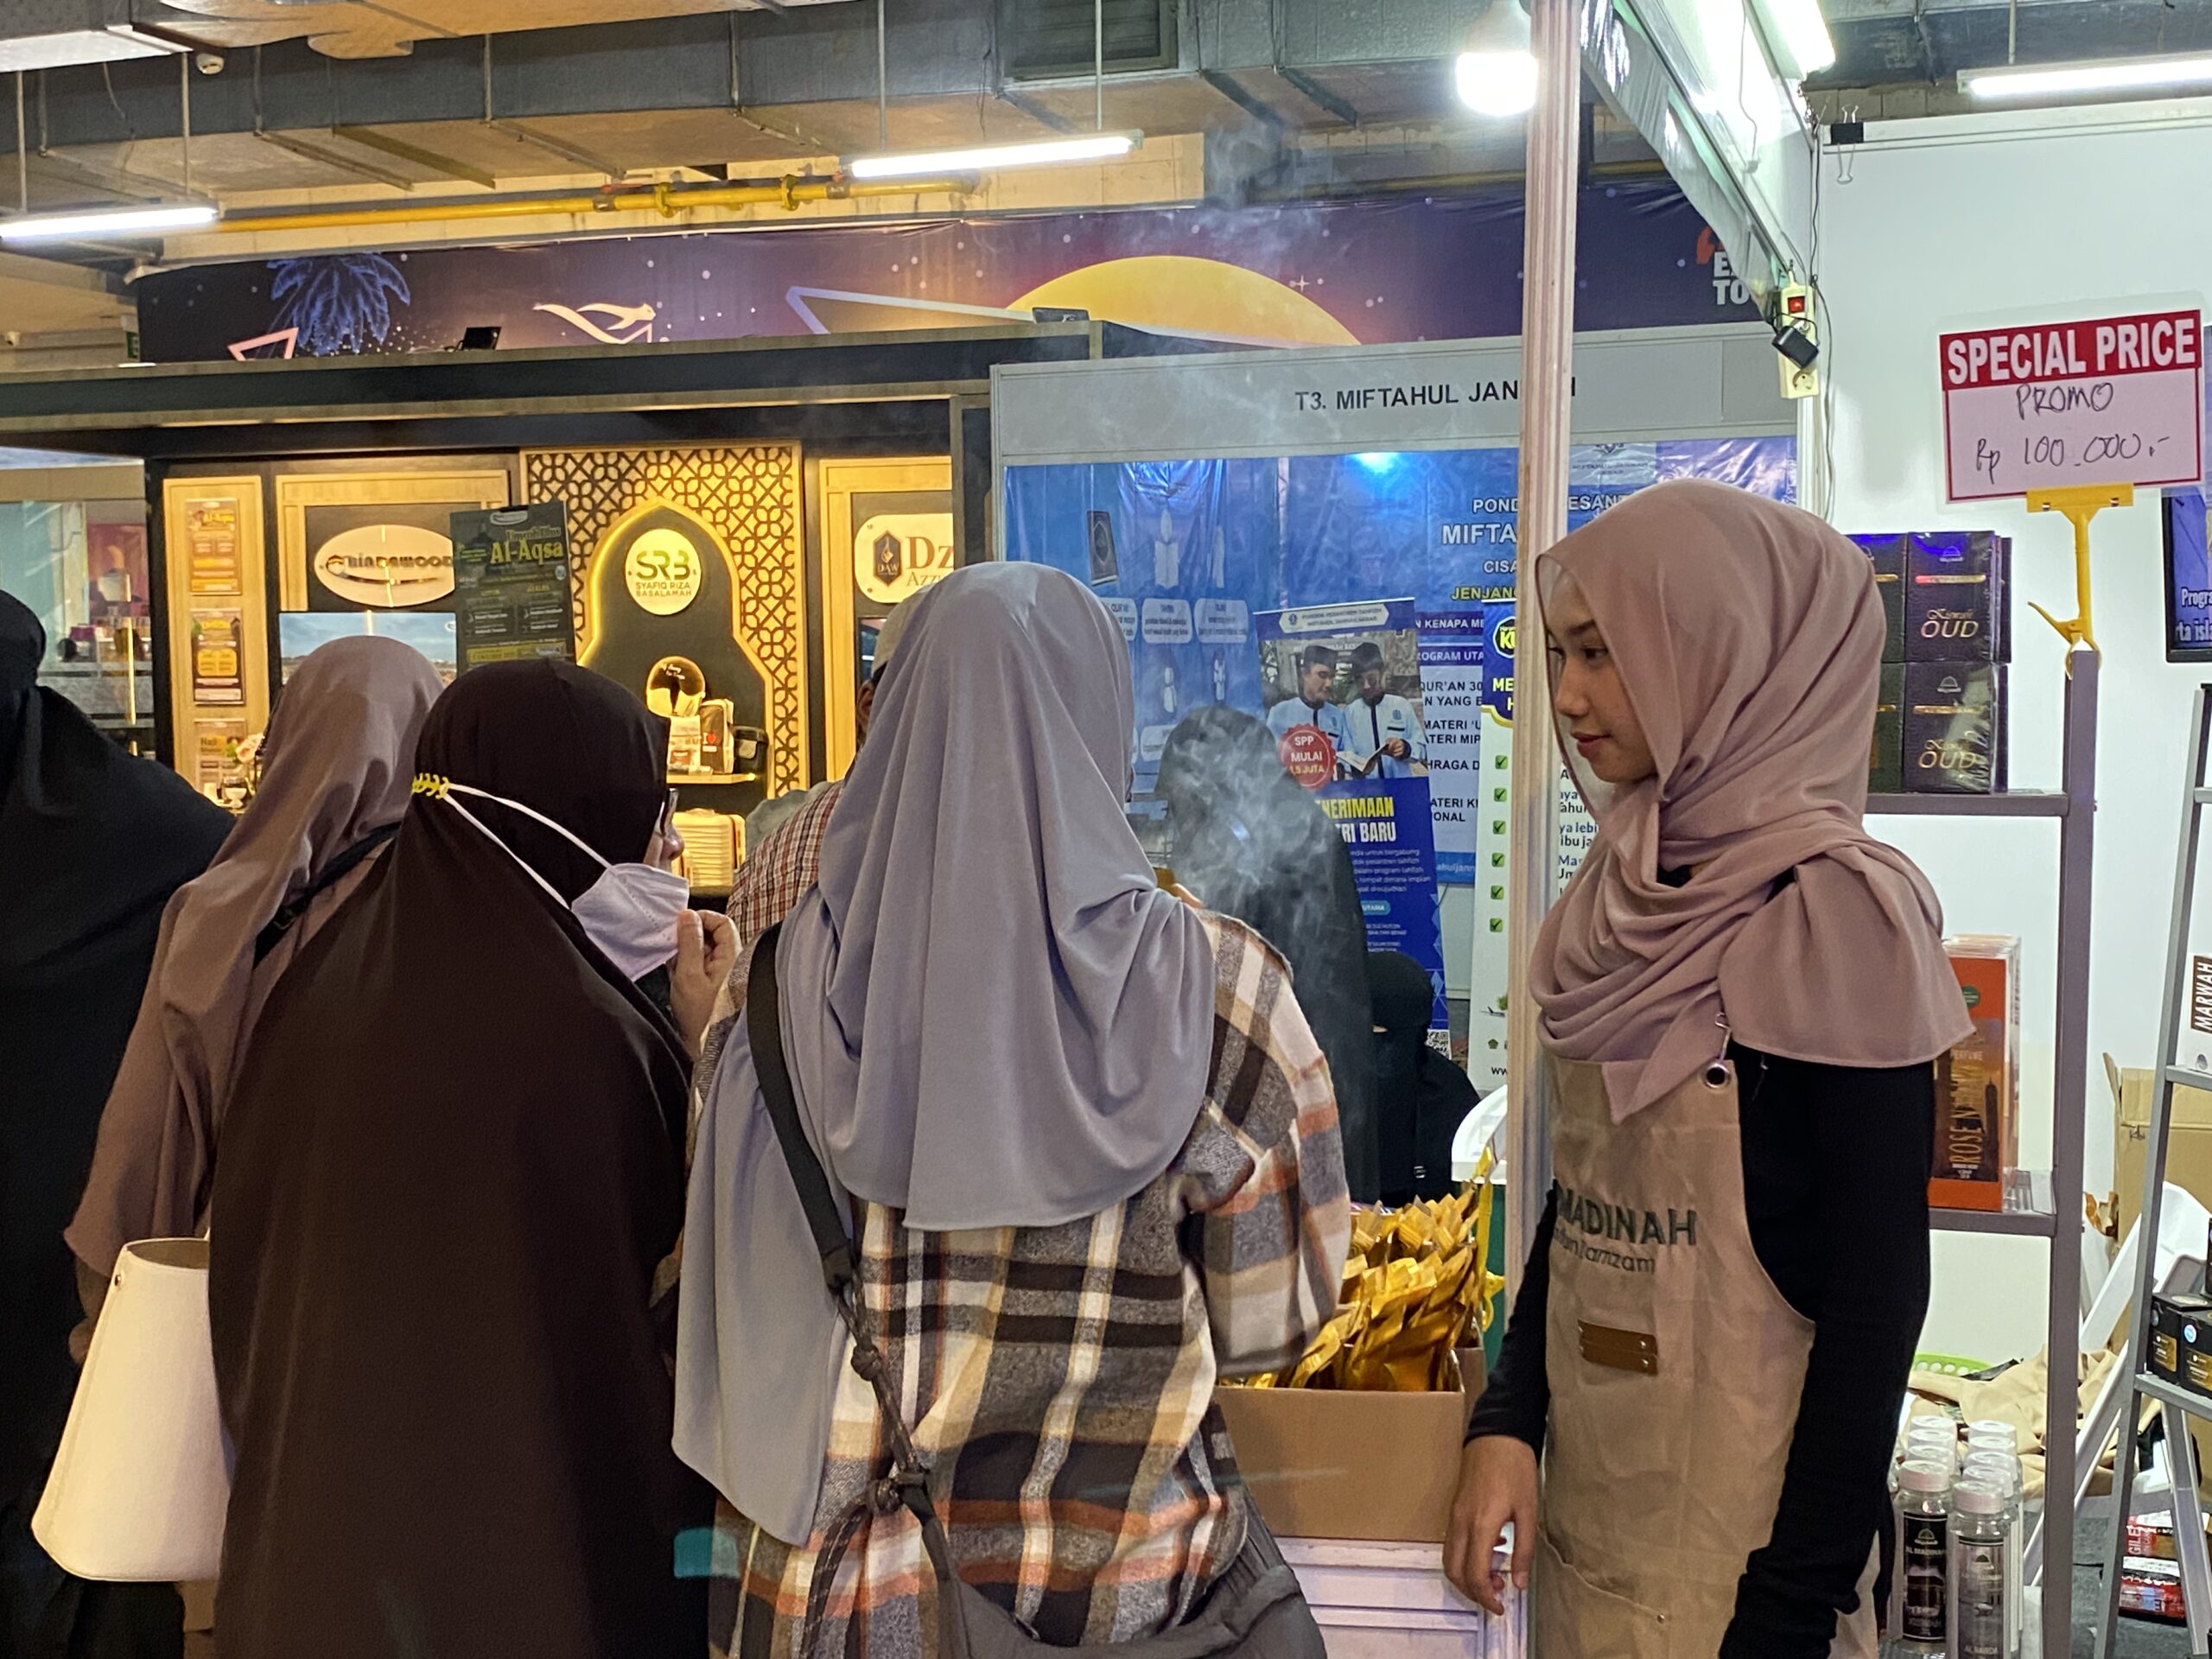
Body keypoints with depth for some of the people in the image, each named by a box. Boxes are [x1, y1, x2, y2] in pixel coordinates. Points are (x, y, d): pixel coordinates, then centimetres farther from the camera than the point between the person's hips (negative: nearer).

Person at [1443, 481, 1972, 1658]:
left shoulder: (1834, 912, -16)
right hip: (1586, 1497, 7)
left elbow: (1878, 1293, -16)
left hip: (1742, 1521, -6)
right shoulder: (1627, 900, 5)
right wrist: (1506, 1425, 1)